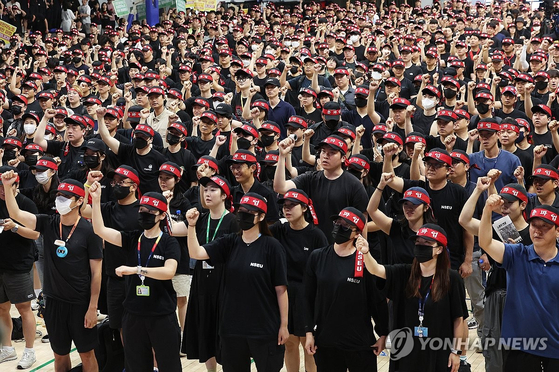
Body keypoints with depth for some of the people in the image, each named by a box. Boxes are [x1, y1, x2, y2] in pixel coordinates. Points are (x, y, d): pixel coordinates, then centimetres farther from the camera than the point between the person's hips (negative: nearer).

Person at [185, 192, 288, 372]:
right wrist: (192, 226, -21)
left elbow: (281, 288, -7)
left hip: (265, 328, -4)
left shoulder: (271, 246, -8)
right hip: (232, 326, 4)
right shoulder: (229, 243, 3)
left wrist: (284, 325, -7)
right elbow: (196, 253, -7)